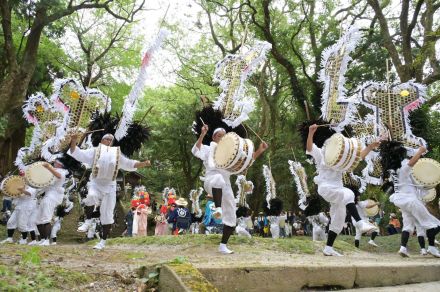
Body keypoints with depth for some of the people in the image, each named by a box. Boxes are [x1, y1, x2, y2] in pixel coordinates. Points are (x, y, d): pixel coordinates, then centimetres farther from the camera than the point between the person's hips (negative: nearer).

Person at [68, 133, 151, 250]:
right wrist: (74, 141, -20)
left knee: (107, 215, 1)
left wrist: (143, 164, -5)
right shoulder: (94, 151, 5)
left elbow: (130, 164, 11)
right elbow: (78, 154, -3)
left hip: (109, 186, 2)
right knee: (91, 196, -36)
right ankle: (88, 221, -12)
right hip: (95, 183, -2)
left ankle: (103, 241, 14)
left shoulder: (117, 154, 12)